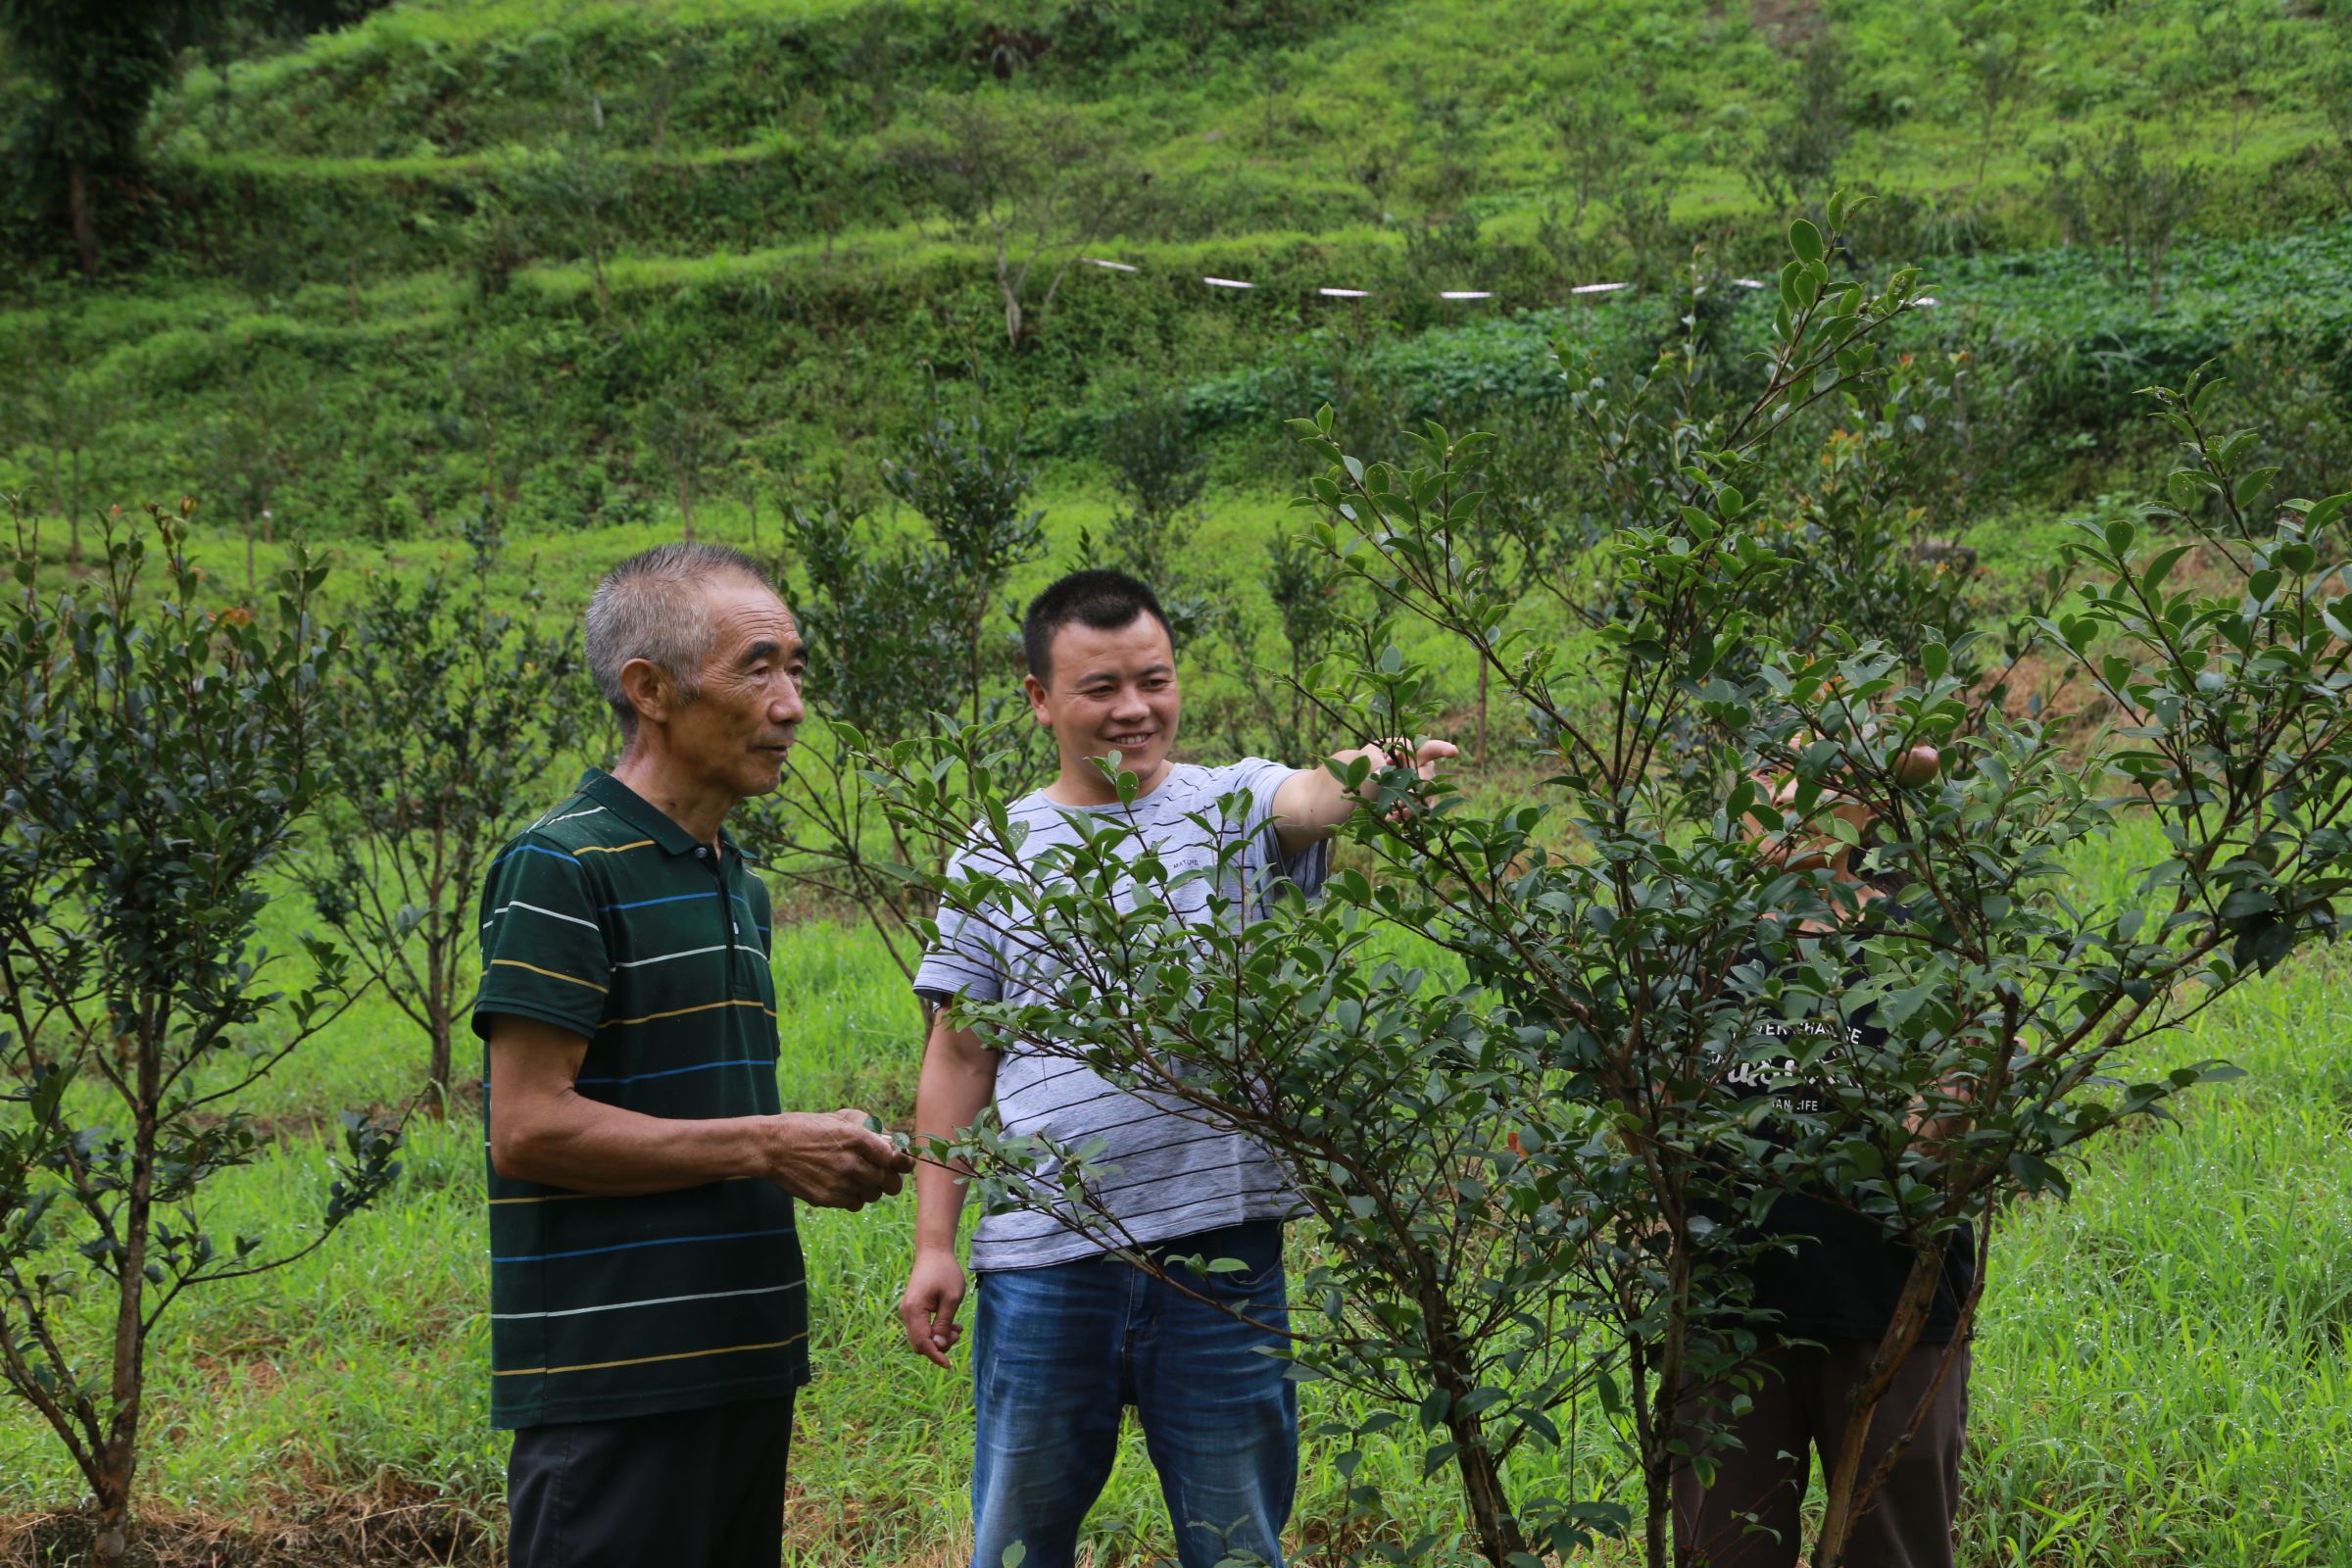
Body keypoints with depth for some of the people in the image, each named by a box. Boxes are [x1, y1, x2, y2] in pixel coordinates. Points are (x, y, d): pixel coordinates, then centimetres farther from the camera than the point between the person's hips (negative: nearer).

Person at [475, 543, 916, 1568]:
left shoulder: (739, 885, 17)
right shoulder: (564, 868, -11)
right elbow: (529, 1128, -17)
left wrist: (825, 1156, 4)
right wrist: (768, 1145, -14)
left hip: (740, 1360, 9)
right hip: (613, 1381, -9)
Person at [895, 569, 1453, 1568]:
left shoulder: (1235, 807, 3)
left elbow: (1313, 797, -21)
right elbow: (958, 1058, 8)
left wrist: (1372, 778, -45)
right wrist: (934, 1244, 4)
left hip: (1222, 1255, -1)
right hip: (1042, 1260, 1)